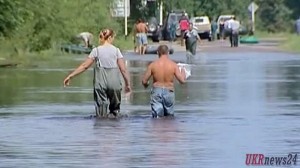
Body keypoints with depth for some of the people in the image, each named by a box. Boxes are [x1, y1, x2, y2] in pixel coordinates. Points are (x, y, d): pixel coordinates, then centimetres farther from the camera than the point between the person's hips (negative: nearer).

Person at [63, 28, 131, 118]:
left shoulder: (96, 50, 0)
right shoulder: (116, 50, 0)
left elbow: (84, 66, -1)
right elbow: (123, 69, -2)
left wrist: (70, 76, 5)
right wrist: (128, 84, 8)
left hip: (100, 83, 0)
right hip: (114, 82, 0)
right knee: (115, 108, 16)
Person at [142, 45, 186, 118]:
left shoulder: (153, 65, -4)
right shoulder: (173, 65, -5)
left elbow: (144, 81, -3)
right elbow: (182, 80, -7)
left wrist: (146, 84, 22)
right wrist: (183, 73, 15)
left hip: (156, 91, -1)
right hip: (169, 92, 1)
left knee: (157, 117, -2)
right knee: (169, 117, 15)